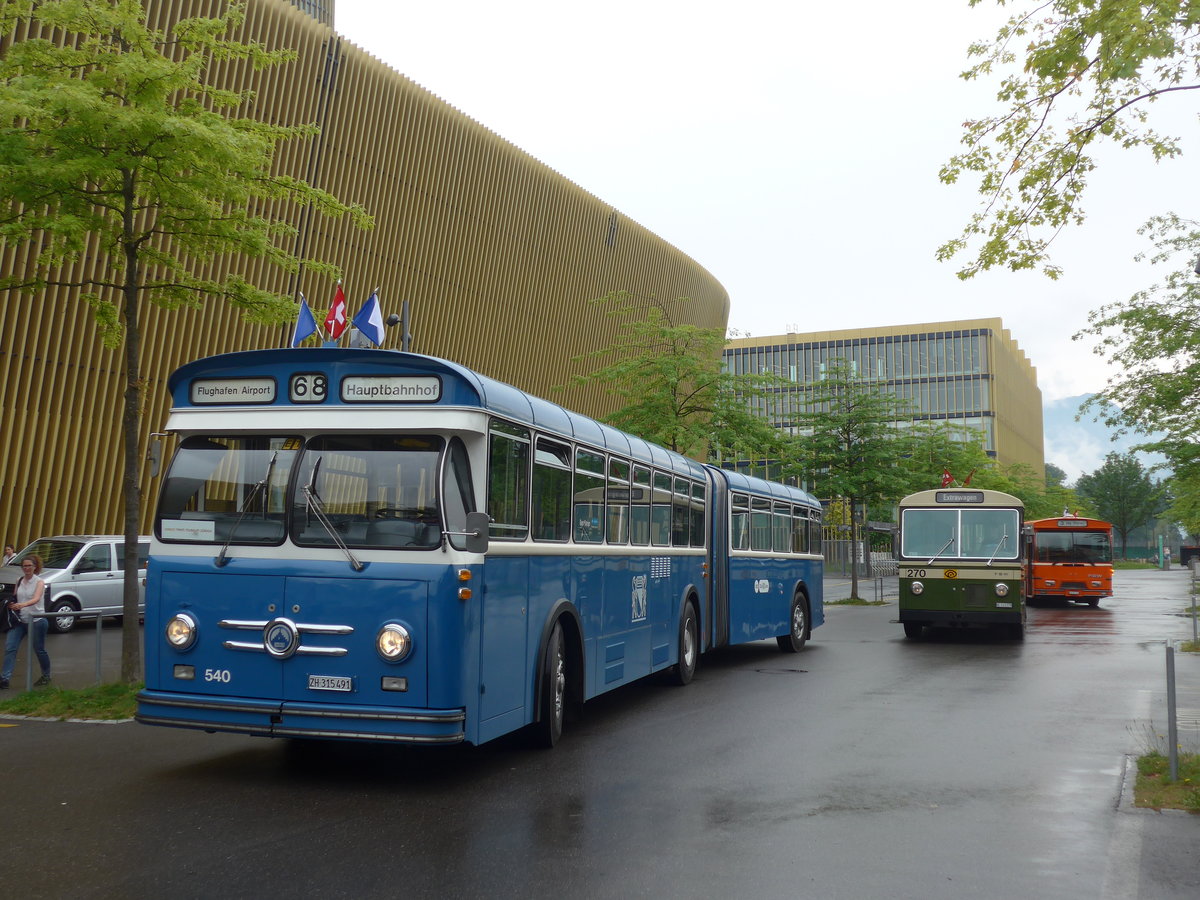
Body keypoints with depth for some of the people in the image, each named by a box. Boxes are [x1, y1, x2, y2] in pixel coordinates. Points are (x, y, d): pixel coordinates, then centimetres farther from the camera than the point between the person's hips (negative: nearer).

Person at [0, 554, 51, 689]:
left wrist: (23, 605, -45)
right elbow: (14, 599, 16)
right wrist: (11, 604, -9)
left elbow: (36, 599, -26)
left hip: (37, 620, -5)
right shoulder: (19, 582, 8)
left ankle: (46, 676, 26)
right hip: (20, 620, 5)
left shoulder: (39, 582, -9)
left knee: (39, 649, 7)